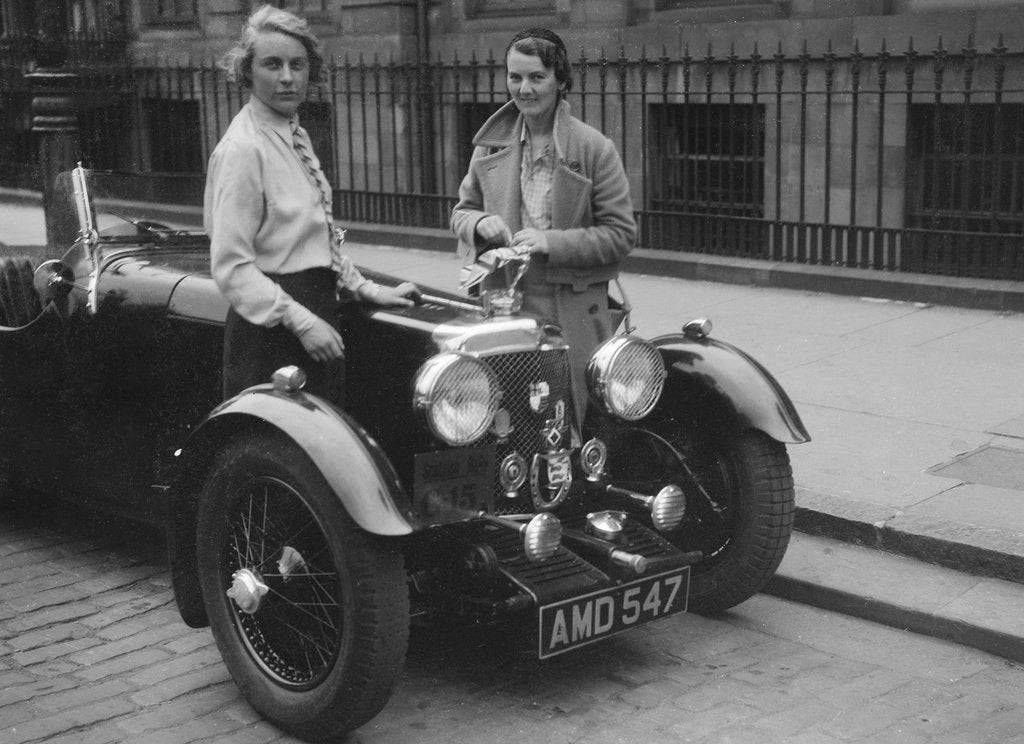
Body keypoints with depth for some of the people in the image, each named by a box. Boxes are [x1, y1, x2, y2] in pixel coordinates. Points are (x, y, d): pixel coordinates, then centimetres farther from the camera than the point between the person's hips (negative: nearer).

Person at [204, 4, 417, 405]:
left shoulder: (295, 136, 13)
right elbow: (230, 267, -19)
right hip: (271, 331, -9)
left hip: (313, 315, 9)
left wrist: (367, 289, 14)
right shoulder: (244, 149, -15)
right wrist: (300, 321, -23)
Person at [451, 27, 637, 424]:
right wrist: (479, 223, -6)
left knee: (576, 423, -1)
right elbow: (461, 212, 17)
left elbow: (621, 233, -5)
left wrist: (552, 243, -16)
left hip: (573, 313, -3)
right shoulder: (491, 145, 7)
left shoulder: (595, 148, -5)